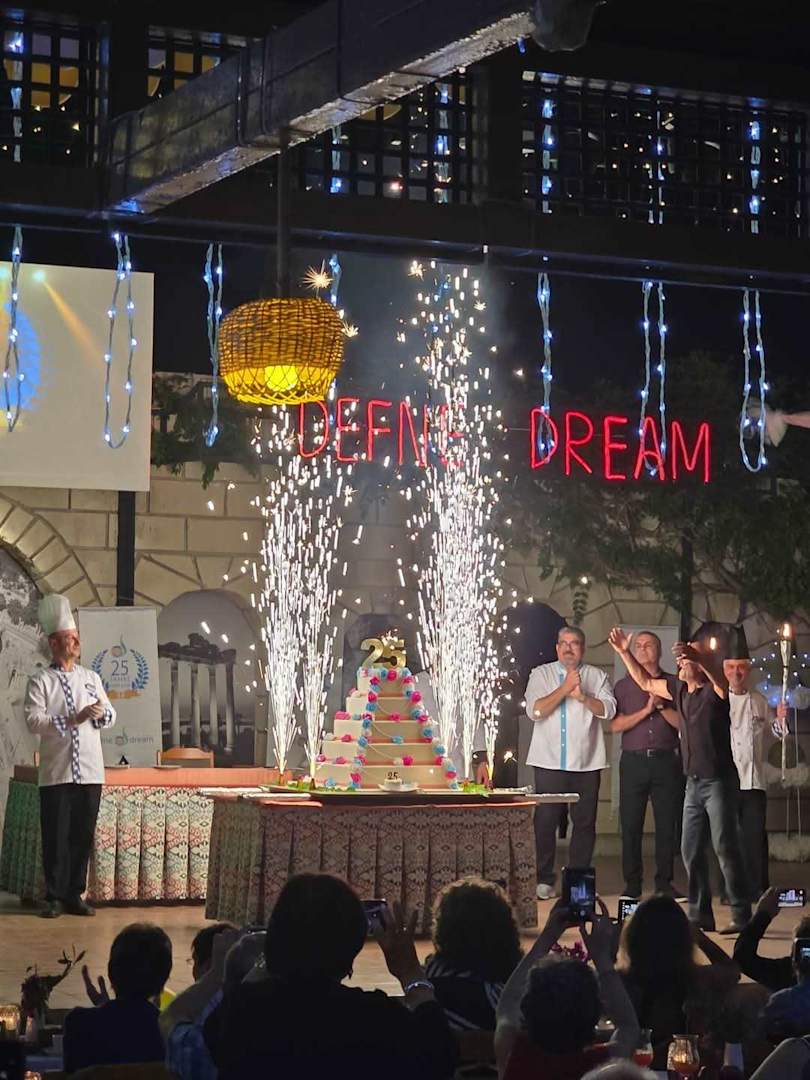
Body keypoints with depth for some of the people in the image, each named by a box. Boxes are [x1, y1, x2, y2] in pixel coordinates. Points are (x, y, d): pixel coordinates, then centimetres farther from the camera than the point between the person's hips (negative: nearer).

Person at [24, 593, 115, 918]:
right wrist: (73, 720, -19)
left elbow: (111, 716, 17)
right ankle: (54, 897, 8)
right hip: (56, 773, -4)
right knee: (56, 837, -1)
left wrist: (101, 714, -7)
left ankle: (74, 895, 16)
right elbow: (33, 720, -12)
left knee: (83, 836, 7)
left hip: (90, 771, 4)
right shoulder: (41, 681, -1)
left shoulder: (91, 678, 14)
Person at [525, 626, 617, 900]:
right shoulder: (541, 674, 8)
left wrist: (582, 696, -16)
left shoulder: (596, 676, 12)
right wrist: (564, 689, -12)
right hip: (550, 762, -1)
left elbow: (608, 709, -2)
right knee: (545, 821, -4)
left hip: (587, 762, 1)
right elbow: (534, 710, -5)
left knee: (585, 821, 3)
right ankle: (543, 880, 3)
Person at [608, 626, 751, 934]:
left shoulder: (713, 690, -12)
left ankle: (741, 916, -5)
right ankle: (700, 914, 16)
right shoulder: (681, 690, 10)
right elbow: (646, 683, 25)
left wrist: (695, 655, -54)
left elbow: (719, 675, -35)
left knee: (725, 848, -9)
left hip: (719, 780, -8)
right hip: (694, 782, 8)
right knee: (691, 850, 9)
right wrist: (624, 653, 20)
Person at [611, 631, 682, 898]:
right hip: (633, 761, 0)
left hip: (666, 760, 0)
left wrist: (661, 706, -10)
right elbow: (615, 725, -1)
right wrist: (646, 710, -9)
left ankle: (664, 882, 8)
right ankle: (632, 884, 5)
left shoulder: (673, 684, 10)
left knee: (667, 824, 0)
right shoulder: (623, 686, 11)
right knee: (630, 824, -1)